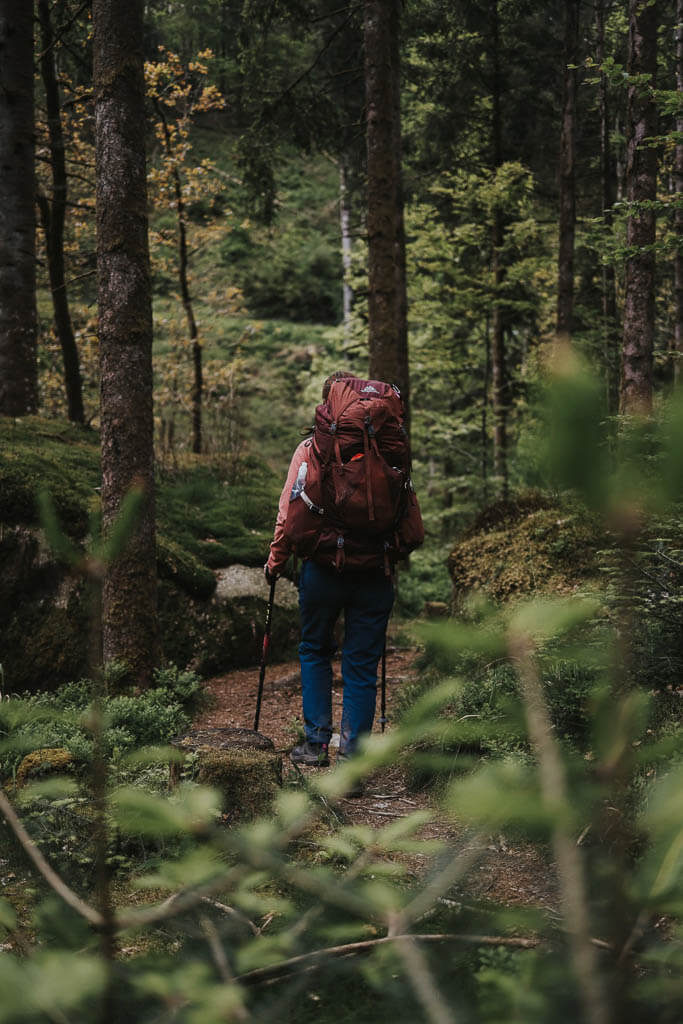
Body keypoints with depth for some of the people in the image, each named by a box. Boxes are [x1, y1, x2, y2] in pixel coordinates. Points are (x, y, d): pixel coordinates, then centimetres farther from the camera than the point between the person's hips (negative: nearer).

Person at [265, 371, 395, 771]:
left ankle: (317, 742, 16)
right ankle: (353, 752, 7)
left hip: (323, 566, -1)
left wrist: (276, 560, 8)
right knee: (362, 662, 7)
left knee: (315, 652, 18)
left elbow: (290, 511, -3)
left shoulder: (310, 448, -2)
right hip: (375, 571, 1)